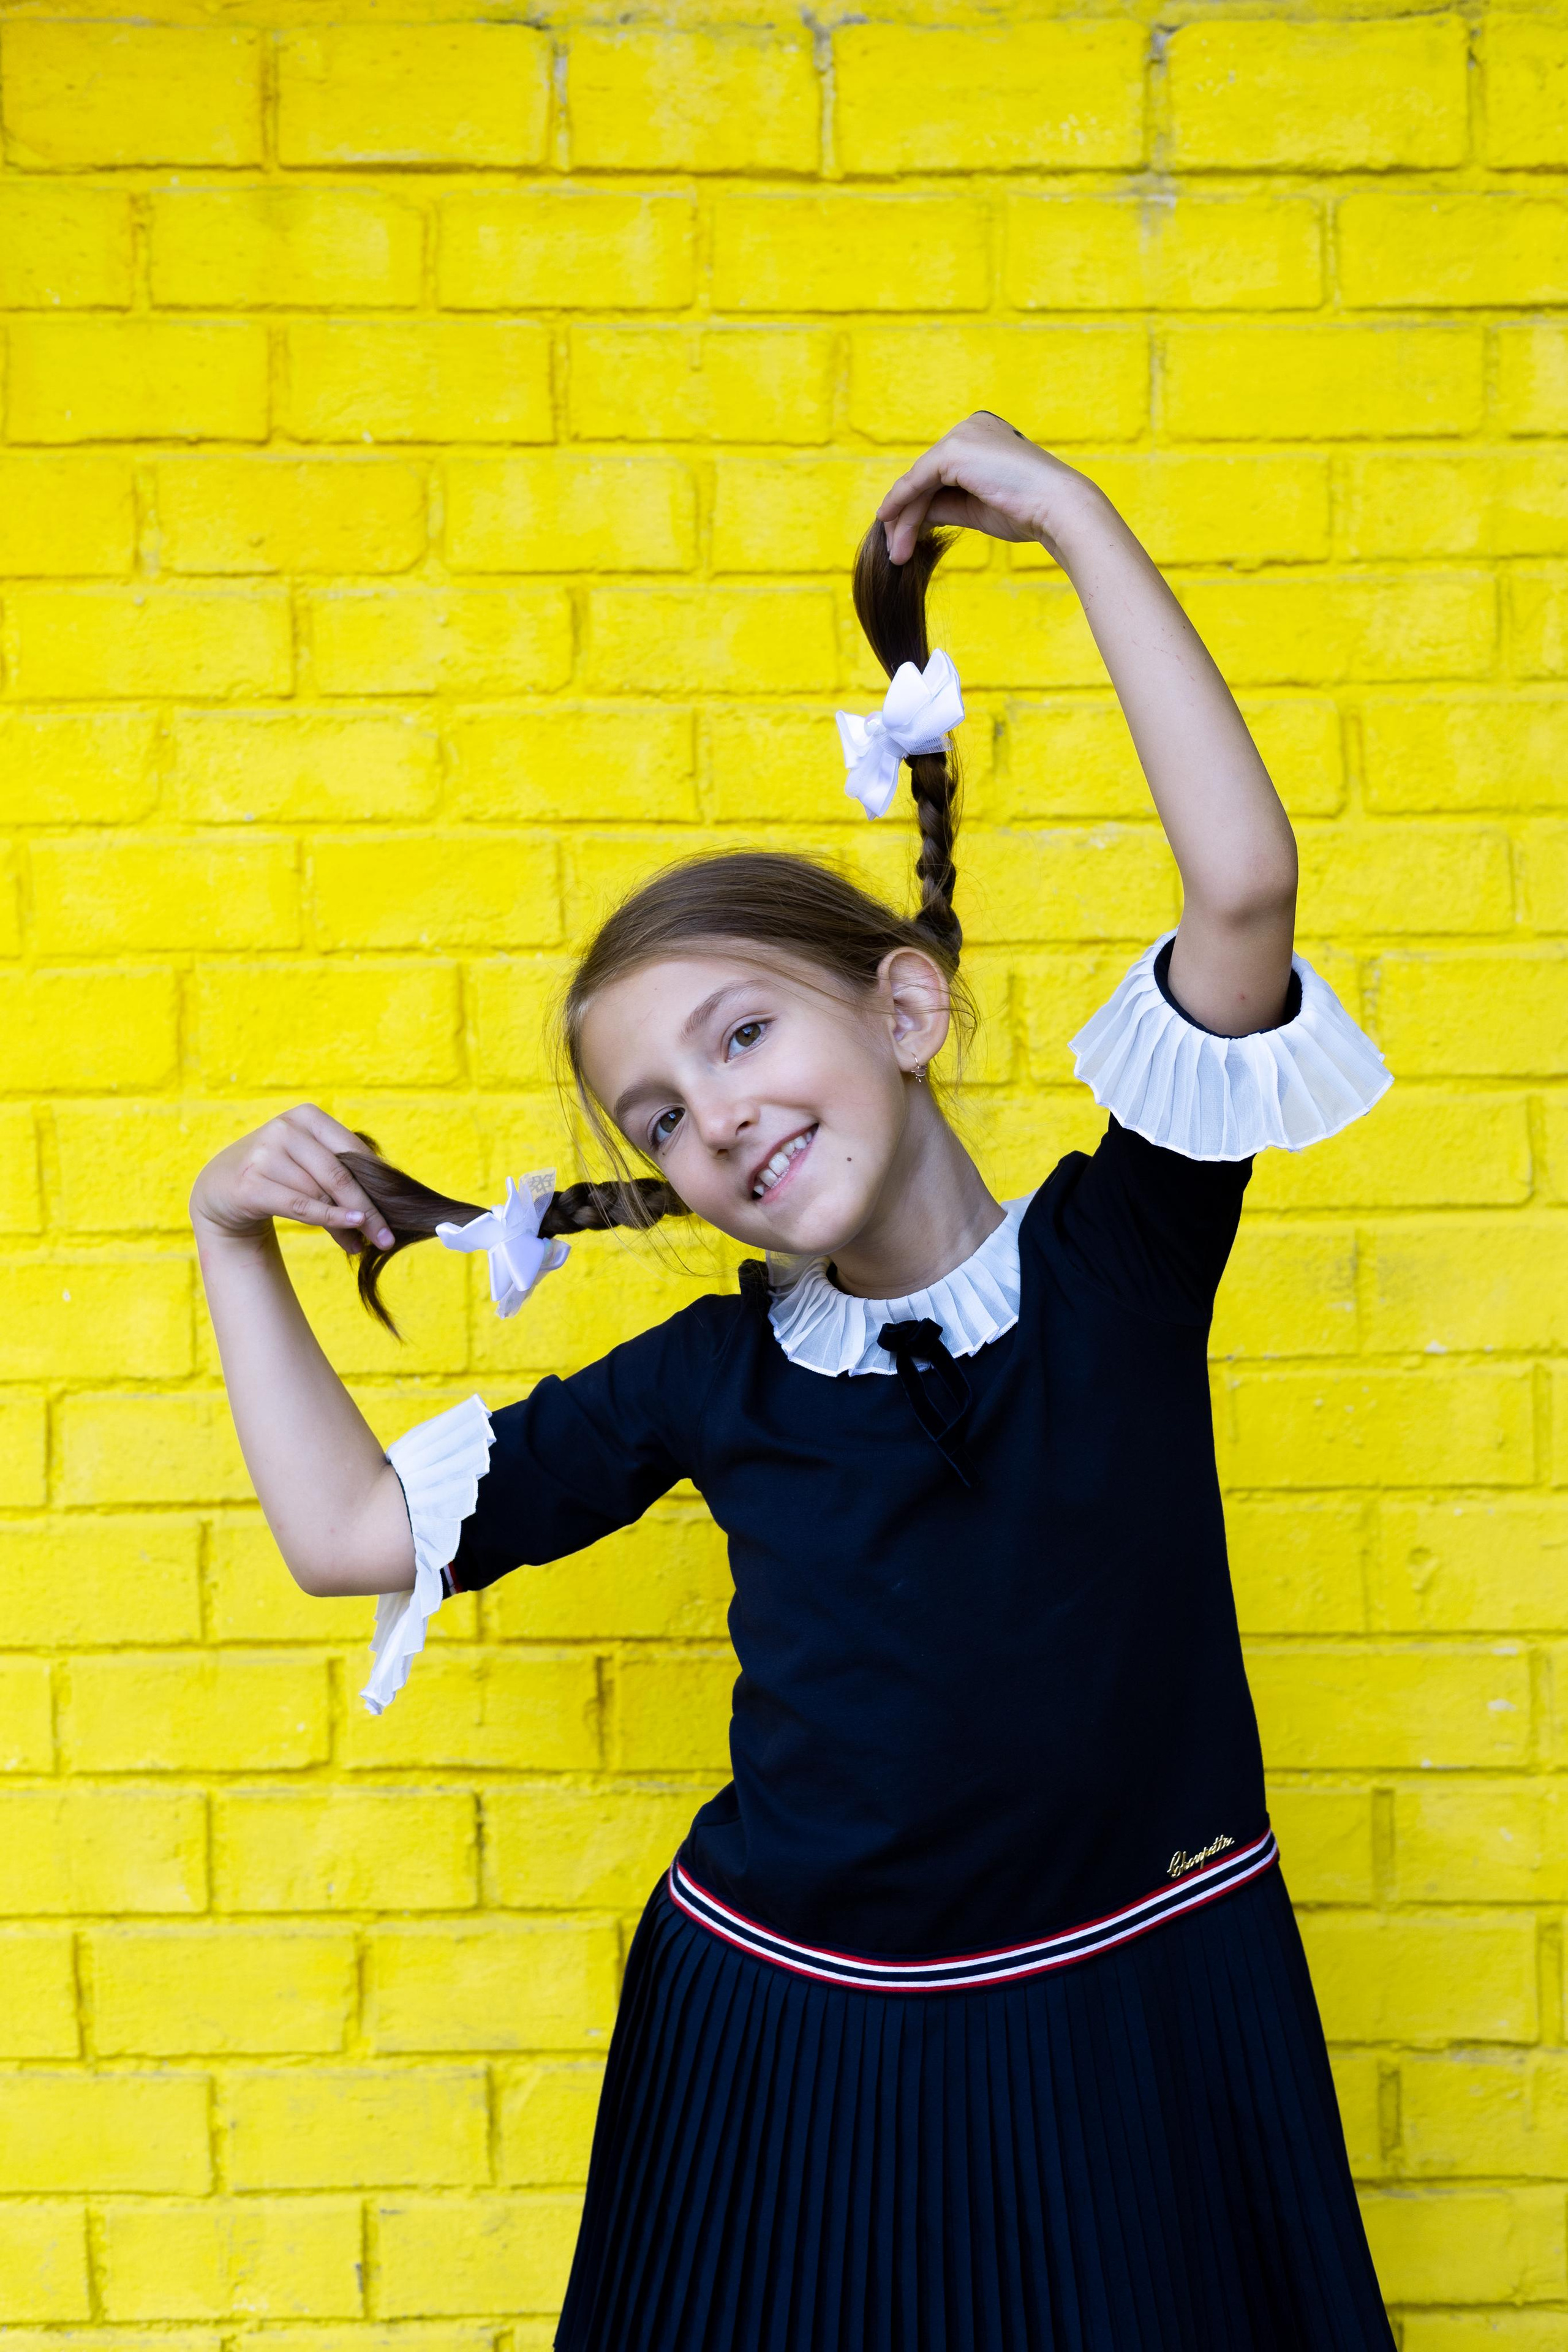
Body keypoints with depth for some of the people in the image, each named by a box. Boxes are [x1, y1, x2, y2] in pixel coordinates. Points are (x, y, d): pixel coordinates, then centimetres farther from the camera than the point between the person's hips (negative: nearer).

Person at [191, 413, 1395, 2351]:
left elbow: (1244, 886, -22)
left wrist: (1078, 522, -18)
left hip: (1134, 2031, -1)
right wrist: (237, 1246, 4)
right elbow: (348, 1532, 4)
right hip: (794, 2046, 2)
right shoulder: (706, 1381, -3)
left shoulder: (1123, 1250, -9)